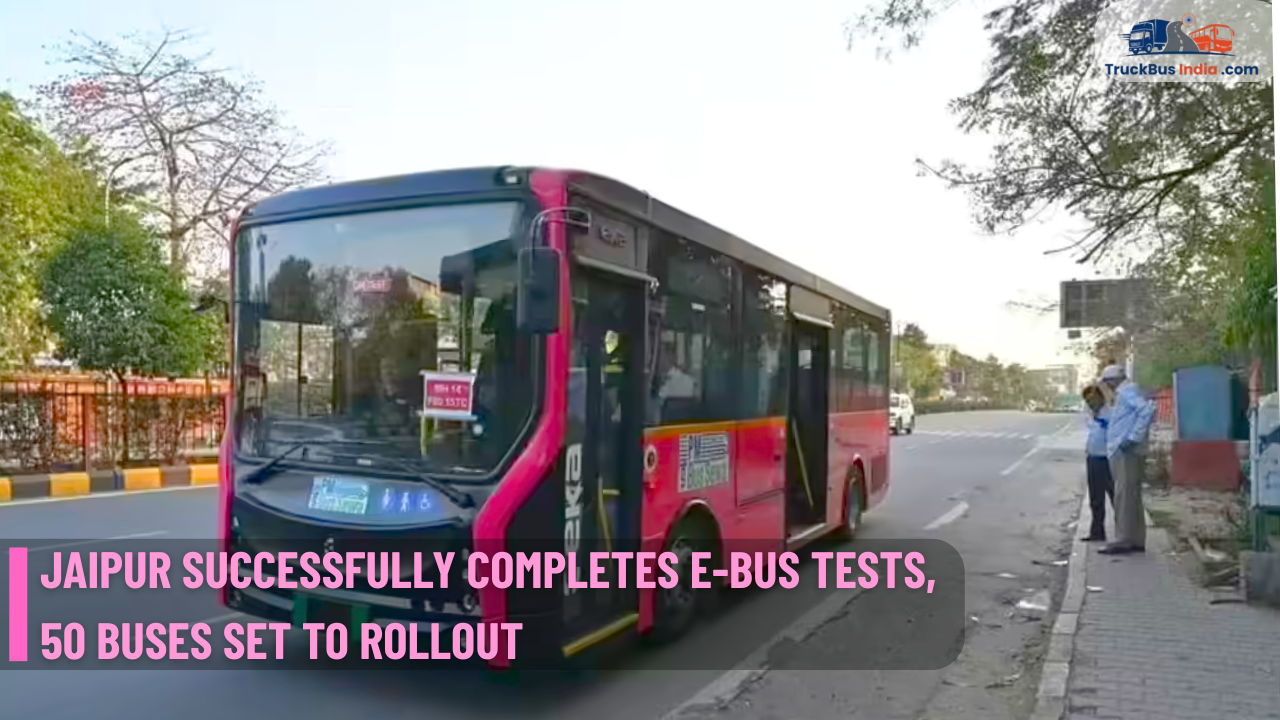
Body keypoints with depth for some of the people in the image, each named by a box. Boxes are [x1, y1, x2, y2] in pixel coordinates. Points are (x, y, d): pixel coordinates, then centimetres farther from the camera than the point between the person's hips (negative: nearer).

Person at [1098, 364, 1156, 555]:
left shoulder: (1127, 391, -11)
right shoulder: (1126, 391, 18)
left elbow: (1148, 409, -26)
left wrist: (1133, 438, -26)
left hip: (1125, 452, -10)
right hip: (1124, 452, 10)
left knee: (1124, 496, -9)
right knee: (1131, 496, 13)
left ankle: (1124, 541, -7)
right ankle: (1136, 541, 18)